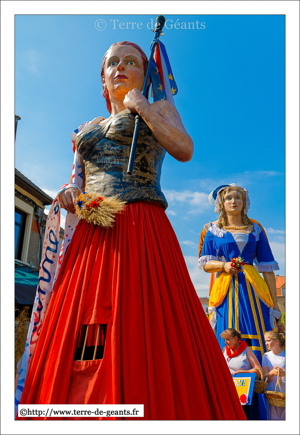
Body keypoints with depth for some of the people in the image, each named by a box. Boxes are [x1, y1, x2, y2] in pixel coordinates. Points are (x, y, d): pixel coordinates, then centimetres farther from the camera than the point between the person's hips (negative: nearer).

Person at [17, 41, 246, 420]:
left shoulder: (159, 109, 15)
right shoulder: (89, 128, 27)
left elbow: (184, 149, -6)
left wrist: (140, 106, 3)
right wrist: (70, 194, 4)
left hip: (142, 230, -4)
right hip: (91, 236, 5)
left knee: (142, 337, -12)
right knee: (76, 344, 1)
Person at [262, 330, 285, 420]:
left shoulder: (285, 354, 1)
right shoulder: (267, 356, 8)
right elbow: (265, 377, 5)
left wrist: (284, 373, -18)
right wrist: (272, 373, -15)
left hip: (285, 391, -2)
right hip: (272, 392, 2)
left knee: (284, 417, -6)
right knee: (273, 417, -1)